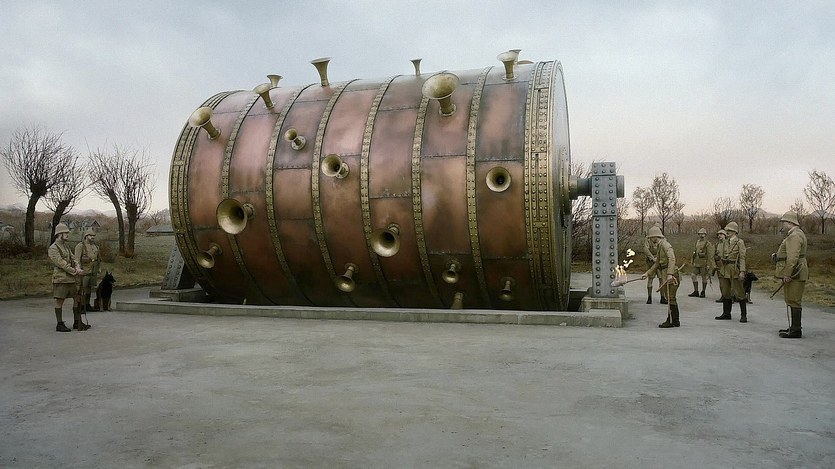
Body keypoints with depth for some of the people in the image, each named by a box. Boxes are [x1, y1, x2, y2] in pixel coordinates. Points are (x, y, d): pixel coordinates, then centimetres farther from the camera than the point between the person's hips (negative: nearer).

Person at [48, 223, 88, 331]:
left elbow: (73, 260, 13)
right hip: (60, 279, -8)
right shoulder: (53, 248, -9)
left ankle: (77, 323, 14)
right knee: (59, 301, -1)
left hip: (71, 278, 8)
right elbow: (61, 263, -16)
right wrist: (74, 271, -14)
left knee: (77, 299, 7)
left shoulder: (66, 247, 17)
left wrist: (77, 268, -8)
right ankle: (60, 324, 6)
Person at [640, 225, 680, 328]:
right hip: (666, 276, 10)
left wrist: (670, 274, -35)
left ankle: (671, 321, 1)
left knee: (670, 298, -5)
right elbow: (657, 264, 22)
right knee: (671, 299, 15)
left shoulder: (665, 245, -14)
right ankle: (674, 321, 23)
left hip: (671, 276, -10)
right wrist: (647, 274, 18)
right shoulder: (659, 246, 17)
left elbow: (672, 259, -27)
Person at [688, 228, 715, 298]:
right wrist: (692, 261, 16)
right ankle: (696, 291, 11)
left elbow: (710, 255, -11)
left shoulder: (708, 244, -8)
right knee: (693, 276, 3)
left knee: (704, 277, 2)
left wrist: (708, 265, -16)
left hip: (704, 263, -7)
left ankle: (703, 292, 11)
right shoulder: (697, 242, 13)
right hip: (697, 263, 7)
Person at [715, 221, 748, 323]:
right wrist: (721, 269, 14)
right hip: (725, 269, 7)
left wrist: (742, 271, -16)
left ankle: (743, 315, 3)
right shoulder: (725, 242, 15)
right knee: (725, 292, 10)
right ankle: (726, 313, 18)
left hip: (734, 269, -7)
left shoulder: (739, 242, -4)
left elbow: (742, 257, -10)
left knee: (739, 293, -3)